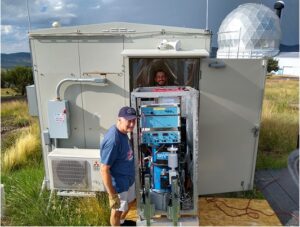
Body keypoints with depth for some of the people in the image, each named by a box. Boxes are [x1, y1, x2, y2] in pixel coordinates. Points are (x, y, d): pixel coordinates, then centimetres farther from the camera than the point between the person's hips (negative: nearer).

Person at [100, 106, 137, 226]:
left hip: (128, 179, 10)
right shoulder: (112, 140, -33)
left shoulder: (122, 131, -5)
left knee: (130, 201, 30)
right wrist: (112, 195, -24)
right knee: (117, 210, 16)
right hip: (118, 184, -9)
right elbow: (104, 170, -29)